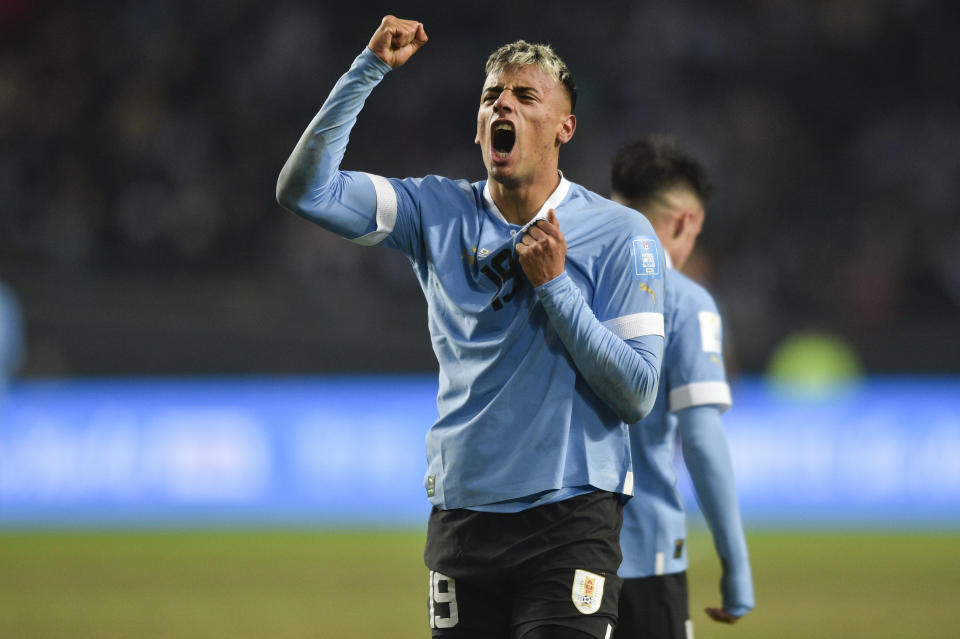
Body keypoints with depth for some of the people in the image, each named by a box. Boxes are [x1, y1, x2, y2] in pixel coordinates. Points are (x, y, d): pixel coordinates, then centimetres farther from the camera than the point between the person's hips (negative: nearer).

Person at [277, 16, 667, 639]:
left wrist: (553, 284, -12)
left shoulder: (620, 235, -1)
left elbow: (638, 394, -6)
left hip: (570, 518, -3)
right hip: (463, 513, 3)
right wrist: (370, 68, -9)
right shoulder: (440, 212, 7)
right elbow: (304, 189, -3)